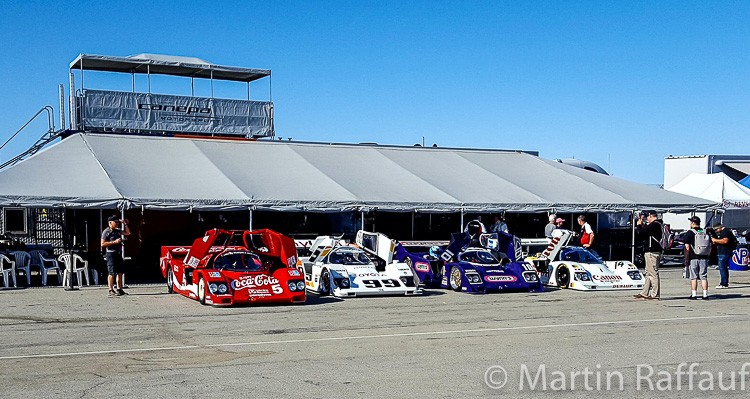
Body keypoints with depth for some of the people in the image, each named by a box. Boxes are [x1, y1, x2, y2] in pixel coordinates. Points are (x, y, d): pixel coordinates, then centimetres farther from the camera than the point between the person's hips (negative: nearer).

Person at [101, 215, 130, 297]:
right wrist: (114, 242, -17)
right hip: (111, 254, -7)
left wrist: (125, 224, 13)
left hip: (118, 254, 7)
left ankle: (119, 290, 14)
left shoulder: (117, 231, 15)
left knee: (120, 273, 8)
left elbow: (127, 233, 24)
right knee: (112, 273, -7)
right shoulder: (106, 232, -6)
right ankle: (111, 291, -2)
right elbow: (103, 244, -13)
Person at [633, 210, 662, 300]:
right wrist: (642, 225, 16)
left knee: (653, 273, -7)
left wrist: (639, 225, 0)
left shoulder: (653, 225, -15)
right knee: (649, 274, 13)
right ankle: (644, 294, 18)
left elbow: (640, 233, -17)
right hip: (654, 252, 11)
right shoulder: (658, 224, 17)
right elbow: (645, 233, 23)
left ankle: (655, 295, -5)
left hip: (652, 253, -11)